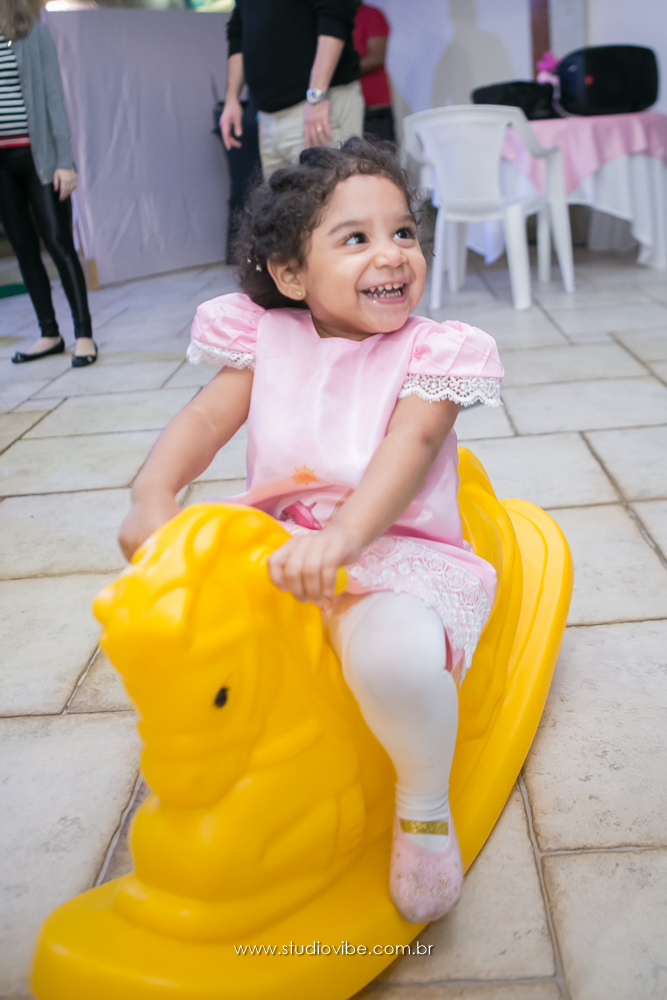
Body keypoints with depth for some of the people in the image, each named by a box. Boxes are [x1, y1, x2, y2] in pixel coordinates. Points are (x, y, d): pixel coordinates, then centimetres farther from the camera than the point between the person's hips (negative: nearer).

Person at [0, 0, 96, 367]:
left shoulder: (35, 35, 0)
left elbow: (53, 96, -3)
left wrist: (65, 160, -10)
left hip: (37, 155, -4)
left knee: (59, 244, -6)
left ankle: (84, 334, -1)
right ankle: (50, 334, 15)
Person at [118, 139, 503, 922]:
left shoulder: (427, 351, -5)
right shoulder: (270, 341, 6)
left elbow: (410, 446, -21)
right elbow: (206, 418, -1)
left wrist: (342, 536, -39)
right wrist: (153, 497, -21)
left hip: (392, 547, -5)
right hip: (274, 540, 5)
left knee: (391, 651, -36)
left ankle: (424, 806, -3)